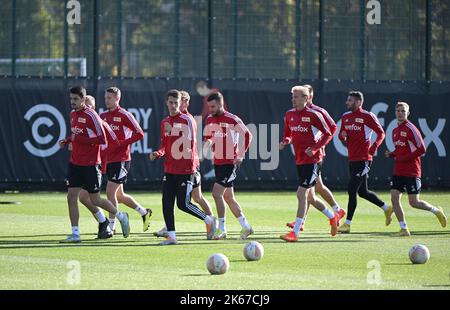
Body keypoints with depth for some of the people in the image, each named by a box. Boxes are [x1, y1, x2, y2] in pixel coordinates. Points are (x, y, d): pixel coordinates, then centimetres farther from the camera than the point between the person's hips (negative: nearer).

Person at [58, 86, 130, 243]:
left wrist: (80, 139, -22)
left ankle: (121, 216, 25)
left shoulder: (91, 115, -15)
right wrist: (67, 141, 6)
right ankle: (75, 234, 1)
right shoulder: (73, 114, 10)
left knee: (95, 200, 2)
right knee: (71, 197, -2)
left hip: (90, 165, -7)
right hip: (75, 163, 7)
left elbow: (102, 139, -17)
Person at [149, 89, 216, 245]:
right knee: (166, 202, -2)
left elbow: (190, 143, -14)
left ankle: (209, 220, 16)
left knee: (183, 203, -5)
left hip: (185, 169, -6)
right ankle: (171, 236, 3)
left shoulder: (186, 120, -8)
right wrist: (158, 154, -3)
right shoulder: (165, 122, 12)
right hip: (169, 169, 6)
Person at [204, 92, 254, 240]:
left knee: (217, 193, -15)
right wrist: (207, 144, -2)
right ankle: (246, 227, 22)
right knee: (228, 197, 11)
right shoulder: (210, 119, 7)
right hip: (218, 162, 8)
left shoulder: (232, 119, -13)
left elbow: (247, 135, -7)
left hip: (230, 163, -8)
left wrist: (241, 155, -11)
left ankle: (222, 229, -7)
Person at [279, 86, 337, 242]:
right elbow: (288, 134, 20)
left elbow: (328, 134, -8)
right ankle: (333, 217, 40)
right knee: (310, 197, 17)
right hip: (299, 160, 8)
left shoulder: (313, 115, -12)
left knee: (301, 194, -14)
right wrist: (285, 141, -3)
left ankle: (295, 232, -13)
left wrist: (315, 148, -19)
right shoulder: (289, 115, 8)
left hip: (312, 160, -8)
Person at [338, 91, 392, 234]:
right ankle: (386, 208, 35)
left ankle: (347, 224, -9)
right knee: (362, 191, 15)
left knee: (352, 189, -12)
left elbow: (381, 133, -6)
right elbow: (342, 135, 19)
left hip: (363, 159, -8)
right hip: (352, 159, 8)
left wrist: (374, 147, -20)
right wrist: (343, 136, -4)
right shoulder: (346, 116, 11)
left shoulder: (367, 116, -9)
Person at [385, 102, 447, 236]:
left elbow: (421, 149, -15)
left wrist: (404, 158, -17)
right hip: (398, 172, 7)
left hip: (412, 172, -7)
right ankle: (404, 229, 1)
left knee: (414, 203, -4)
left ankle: (436, 211, 21)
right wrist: (391, 154, 4)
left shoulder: (410, 129, -12)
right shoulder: (395, 131, 13)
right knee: (394, 198, -6)